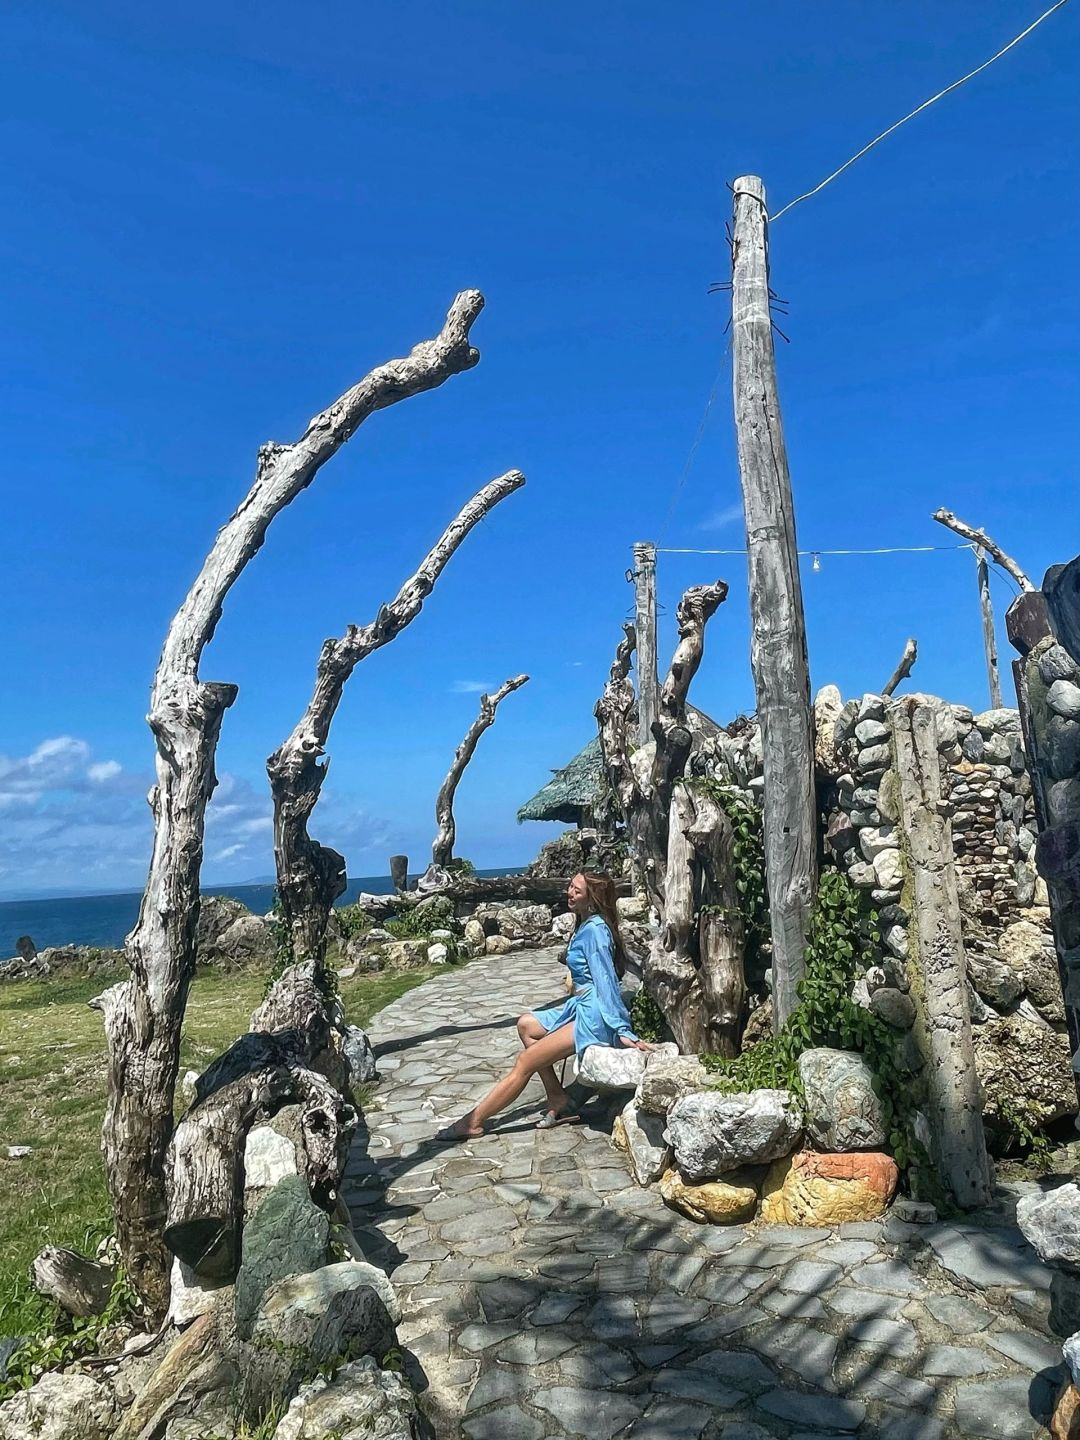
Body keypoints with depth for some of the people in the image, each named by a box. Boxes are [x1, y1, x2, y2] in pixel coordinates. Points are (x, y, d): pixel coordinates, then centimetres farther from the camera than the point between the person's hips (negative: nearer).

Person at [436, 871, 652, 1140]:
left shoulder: (594, 929, -17)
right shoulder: (586, 925, 12)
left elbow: (606, 981, -23)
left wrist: (621, 1029, -26)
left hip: (594, 1017, -11)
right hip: (581, 1008, 11)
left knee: (524, 1063, -9)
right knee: (526, 1024, 17)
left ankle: (472, 1122, 0)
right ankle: (559, 1101, 10)